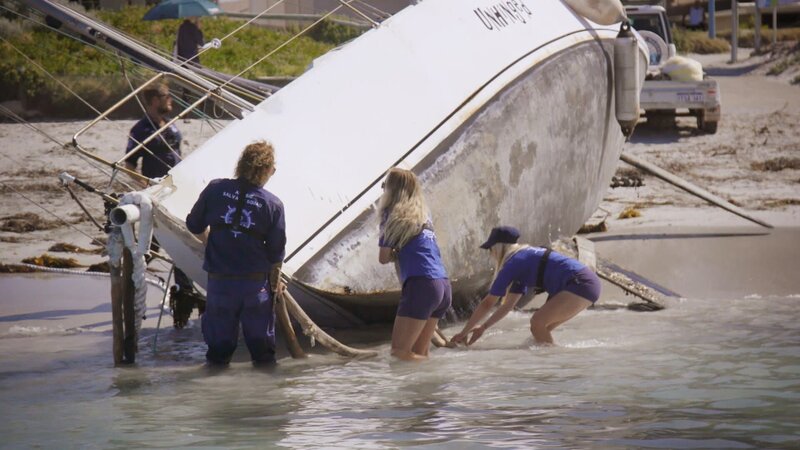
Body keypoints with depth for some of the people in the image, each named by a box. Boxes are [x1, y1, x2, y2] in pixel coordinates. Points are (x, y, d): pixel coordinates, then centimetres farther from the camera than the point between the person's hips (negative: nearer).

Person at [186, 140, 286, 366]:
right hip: (256, 282, -1)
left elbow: (194, 225, 5)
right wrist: (275, 279, 15)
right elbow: (276, 252, -2)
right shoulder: (273, 204, -8)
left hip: (219, 280, 1)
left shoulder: (216, 189, -6)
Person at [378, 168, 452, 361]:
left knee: (400, 352, -8)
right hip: (444, 287, 8)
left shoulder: (393, 216, 0)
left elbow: (384, 258, 2)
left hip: (421, 285, -8)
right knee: (419, 354, 11)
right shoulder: (423, 216, 20)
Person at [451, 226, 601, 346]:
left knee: (538, 322, -14)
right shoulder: (524, 257, 21)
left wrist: (464, 333, 4)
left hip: (580, 285, -9)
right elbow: (509, 305, 27)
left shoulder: (513, 264, -6)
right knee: (540, 327, 10)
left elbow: (487, 304, -2)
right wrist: (483, 327, 26)